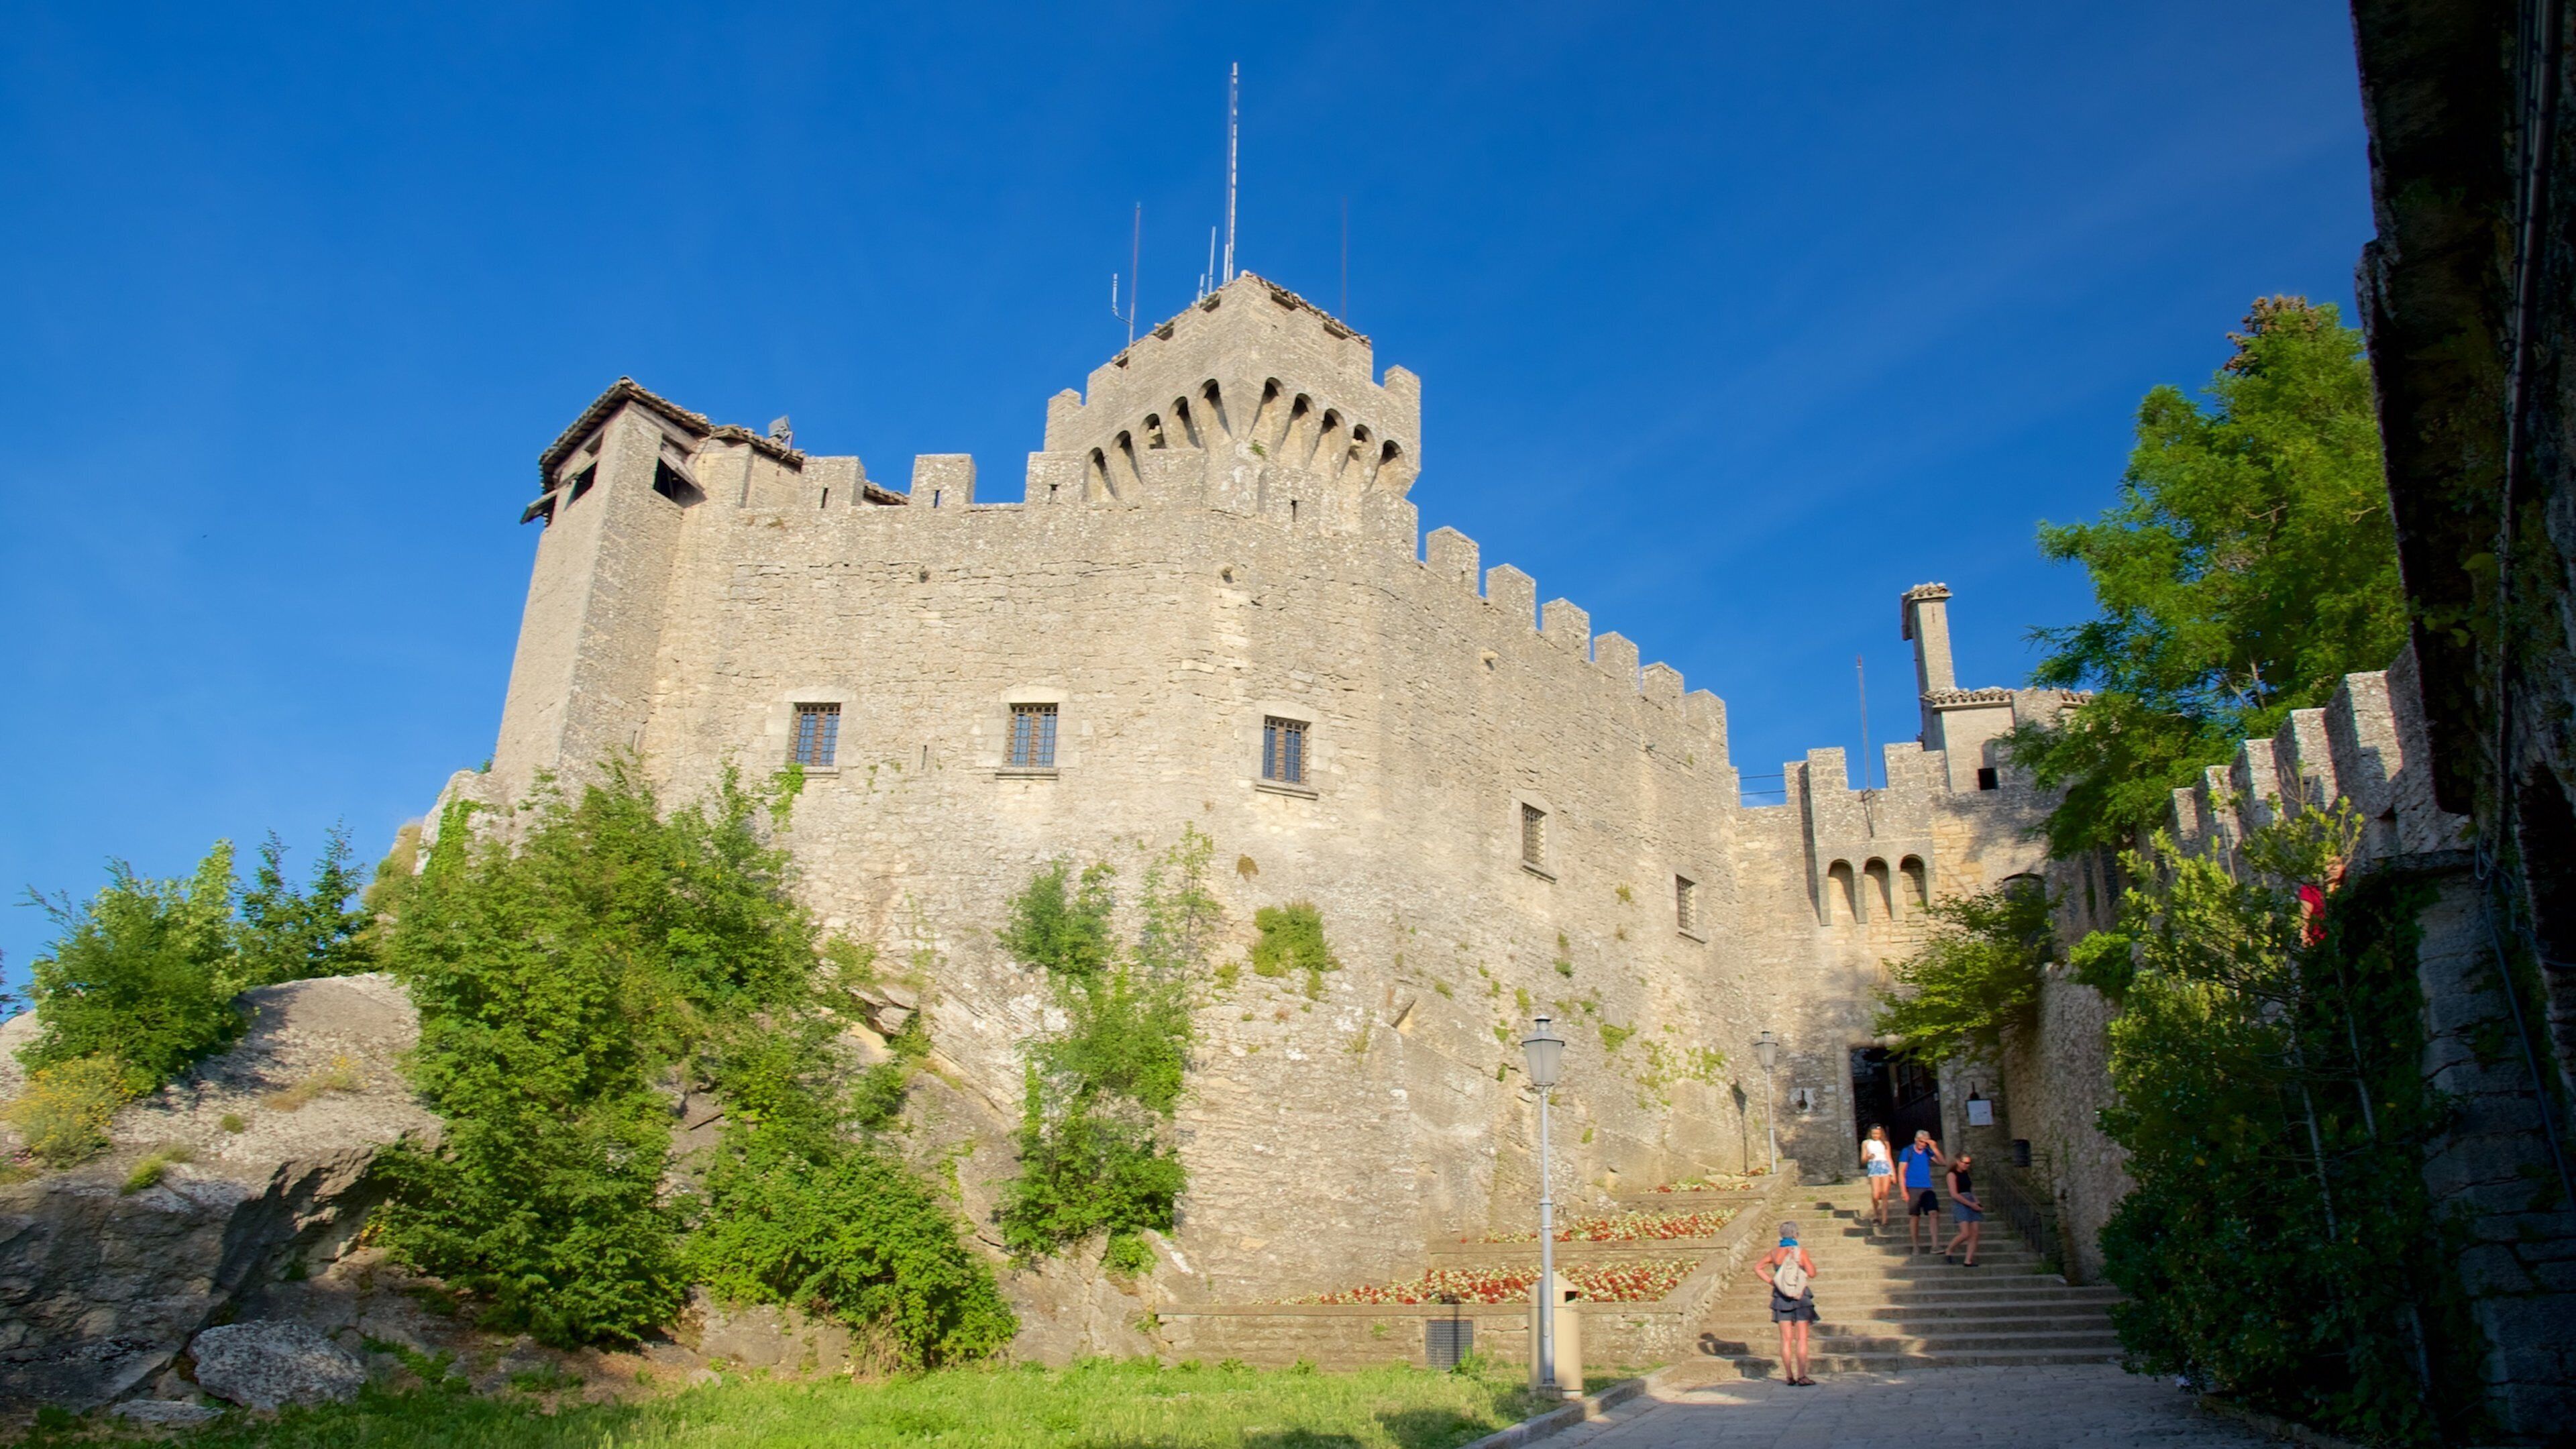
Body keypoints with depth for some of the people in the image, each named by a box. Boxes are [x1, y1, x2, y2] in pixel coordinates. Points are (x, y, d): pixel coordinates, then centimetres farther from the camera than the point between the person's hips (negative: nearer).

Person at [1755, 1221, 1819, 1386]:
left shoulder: (1775, 1253, 2)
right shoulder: (1801, 1252, -9)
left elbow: (1757, 1267, 5)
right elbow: (1812, 1273, -9)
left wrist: (1770, 1281, 7)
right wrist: (1811, 1263, 9)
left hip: (1781, 1298, 3)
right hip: (1801, 1297, -3)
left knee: (1786, 1339, 7)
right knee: (1801, 1339, 1)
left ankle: (1789, 1376, 9)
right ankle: (1801, 1376, -4)